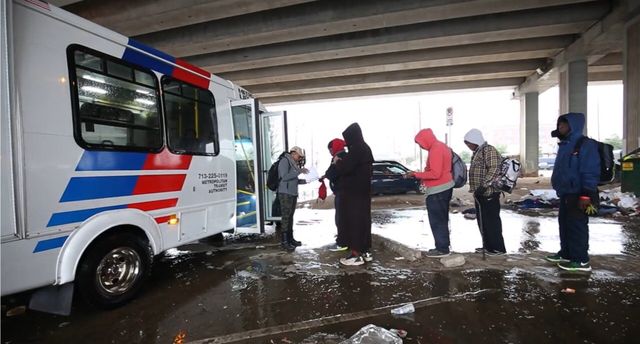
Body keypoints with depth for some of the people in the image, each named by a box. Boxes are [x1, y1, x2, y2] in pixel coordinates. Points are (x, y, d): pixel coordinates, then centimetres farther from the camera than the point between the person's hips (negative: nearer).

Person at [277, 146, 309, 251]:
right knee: (286, 217, -7)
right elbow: (284, 177, -18)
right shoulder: (284, 161, -7)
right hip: (285, 193, -8)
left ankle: (290, 238, 18)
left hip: (293, 193, 8)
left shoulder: (294, 164, 17)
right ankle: (284, 241, -3)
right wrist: (299, 171, -16)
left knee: (290, 216, 11)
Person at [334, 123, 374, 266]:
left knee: (353, 220, -4)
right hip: (362, 190, 10)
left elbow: (344, 168, -24)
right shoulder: (364, 148, 13)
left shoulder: (356, 149, -17)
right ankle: (365, 251, 22)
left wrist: (337, 162, -4)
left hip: (353, 192, -10)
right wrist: (342, 162, 12)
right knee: (362, 219, 13)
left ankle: (356, 255, 2)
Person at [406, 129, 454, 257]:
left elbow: (435, 173, -24)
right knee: (442, 219, 16)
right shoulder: (441, 146, 13)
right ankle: (443, 246, 24)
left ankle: (442, 249, 6)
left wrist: (416, 174, -17)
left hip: (437, 190, -10)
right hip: (445, 187, 11)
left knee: (436, 221, -2)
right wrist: (423, 177, 11)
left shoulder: (435, 150, -19)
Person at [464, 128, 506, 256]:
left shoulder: (489, 150, -12)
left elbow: (494, 170, -22)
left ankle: (498, 248, 7)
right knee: (482, 220, 14)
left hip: (489, 193, -10)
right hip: (480, 193, 10)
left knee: (492, 220, -3)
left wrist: (484, 185, -25)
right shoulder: (477, 152, 17)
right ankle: (488, 245, 25)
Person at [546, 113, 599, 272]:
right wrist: (560, 190, 22)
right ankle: (566, 254, 27)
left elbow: (591, 173, -20)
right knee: (564, 224, 16)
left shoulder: (586, 145, -15)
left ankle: (581, 260, 7)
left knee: (577, 226, -3)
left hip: (578, 195, -10)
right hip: (566, 194, 10)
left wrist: (586, 195, -23)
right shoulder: (565, 145, 15)